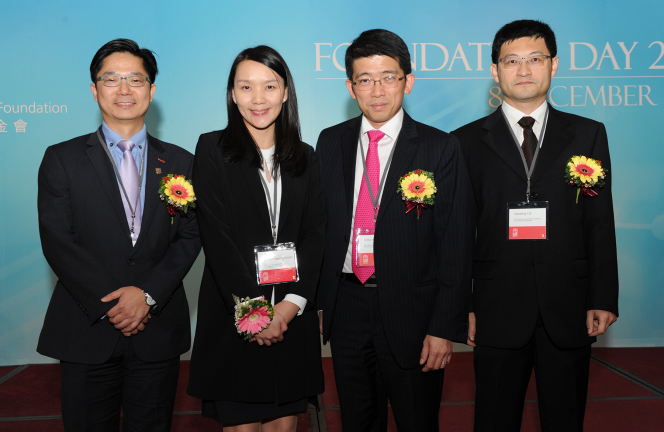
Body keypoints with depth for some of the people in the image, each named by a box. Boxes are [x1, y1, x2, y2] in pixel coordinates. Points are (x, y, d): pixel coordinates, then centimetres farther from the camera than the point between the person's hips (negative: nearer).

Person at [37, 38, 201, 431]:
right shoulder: (62, 159, 3)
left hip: (159, 331, 1)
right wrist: (109, 303, -13)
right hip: (87, 329, -1)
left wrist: (148, 294, -13)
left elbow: (190, 236, 1)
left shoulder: (180, 162, 8)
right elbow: (57, 240, -5)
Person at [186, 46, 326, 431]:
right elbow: (216, 236, -8)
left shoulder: (304, 157, 9)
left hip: (293, 315, 3)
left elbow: (314, 235, 3)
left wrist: (291, 303, -11)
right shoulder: (213, 149, 0)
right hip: (233, 315, -3)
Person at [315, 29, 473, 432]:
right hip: (347, 306, 3)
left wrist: (445, 327, -11)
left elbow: (456, 246, -8)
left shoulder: (441, 148, -7)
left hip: (411, 312, -3)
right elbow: (322, 226, 8)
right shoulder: (330, 142, 5)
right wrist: (320, 301, 6)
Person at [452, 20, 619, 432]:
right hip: (498, 310, -1)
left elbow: (600, 222, 5)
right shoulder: (468, 142, 4)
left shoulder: (588, 135, 8)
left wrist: (604, 300, 0)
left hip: (569, 310, 2)